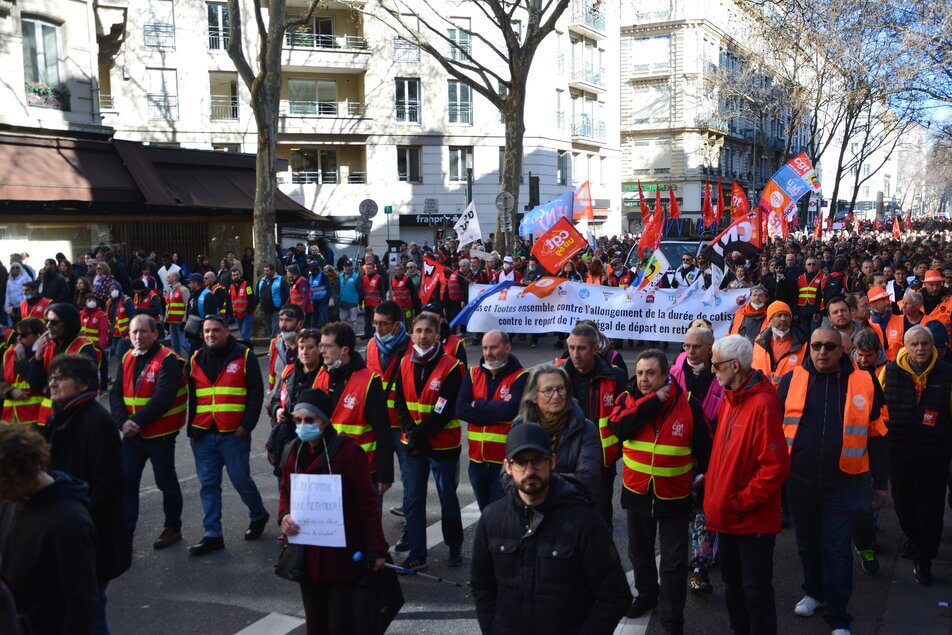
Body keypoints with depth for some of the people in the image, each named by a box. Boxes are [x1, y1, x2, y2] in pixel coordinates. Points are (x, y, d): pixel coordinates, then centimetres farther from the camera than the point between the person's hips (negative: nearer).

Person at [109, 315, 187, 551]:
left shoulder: (168, 360, -13)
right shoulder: (127, 359, 8)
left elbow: (162, 398, -22)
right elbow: (116, 393, 1)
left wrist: (137, 422, -21)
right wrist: (122, 421, -15)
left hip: (160, 434, -6)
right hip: (131, 434, 6)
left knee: (166, 481, 8)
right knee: (126, 480, 8)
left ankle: (173, 528, 23)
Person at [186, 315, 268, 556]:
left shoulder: (244, 357, -3)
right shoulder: (195, 361, 11)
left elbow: (256, 393, -5)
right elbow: (189, 397, 16)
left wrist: (247, 425, -11)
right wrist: (192, 429, 9)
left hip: (234, 434, -4)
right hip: (203, 435, 4)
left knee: (241, 480, 2)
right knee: (208, 484, 7)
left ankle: (258, 515, 28)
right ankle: (212, 535, 15)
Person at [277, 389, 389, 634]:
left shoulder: (347, 450, -15)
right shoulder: (293, 453, 4)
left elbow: (366, 501, -12)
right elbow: (286, 492, 15)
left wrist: (376, 548, -12)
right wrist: (284, 516, -8)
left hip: (343, 556, -6)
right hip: (308, 555, 6)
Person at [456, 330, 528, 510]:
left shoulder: (521, 377, -8)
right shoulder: (473, 374, 6)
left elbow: (510, 410, -23)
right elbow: (461, 409, -6)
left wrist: (479, 404, -9)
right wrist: (497, 413, -14)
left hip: (506, 461, -5)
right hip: (477, 459, 5)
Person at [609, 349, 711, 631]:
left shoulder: (688, 404, -10)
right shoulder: (628, 399, -5)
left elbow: (704, 448, 0)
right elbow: (620, 427, -26)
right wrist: (654, 401, -26)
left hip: (674, 497, -3)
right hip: (637, 492, 3)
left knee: (673, 564, 2)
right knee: (639, 552, 22)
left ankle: (672, 622, 14)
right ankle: (646, 594, 46)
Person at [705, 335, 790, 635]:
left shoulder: (762, 404, -20)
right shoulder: (729, 400, 8)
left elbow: (775, 466, -23)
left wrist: (741, 502, -19)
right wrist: (713, 491, 8)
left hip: (753, 519, -8)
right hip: (727, 517, 8)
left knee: (756, 591, 4)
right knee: (733, 584, 20)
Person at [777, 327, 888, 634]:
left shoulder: (864, 383, -4)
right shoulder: (791, 380, -3)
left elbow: (875, 436, 3)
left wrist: (880, 481, 5)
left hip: (844, 485, -2)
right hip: (799, 482, 2)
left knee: (837, 550, 4)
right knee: (808, 543, 18)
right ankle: (814, 592, 41)